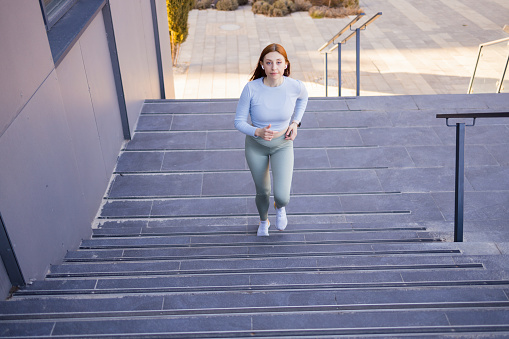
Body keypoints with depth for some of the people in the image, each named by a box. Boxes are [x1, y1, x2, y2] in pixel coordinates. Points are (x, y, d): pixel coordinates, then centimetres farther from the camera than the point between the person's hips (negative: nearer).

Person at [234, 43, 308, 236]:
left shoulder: (295, 86, -21)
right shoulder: (251, 88, -25)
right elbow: (239, 122, -17)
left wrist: (295, 122, -5)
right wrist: (258, 132, -35)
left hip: (283, 145, 0)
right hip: (256, 145, 0)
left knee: (282, 197, -12)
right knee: (262, 192, 18)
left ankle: (280, 207, 30)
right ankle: (263, 221, 54)